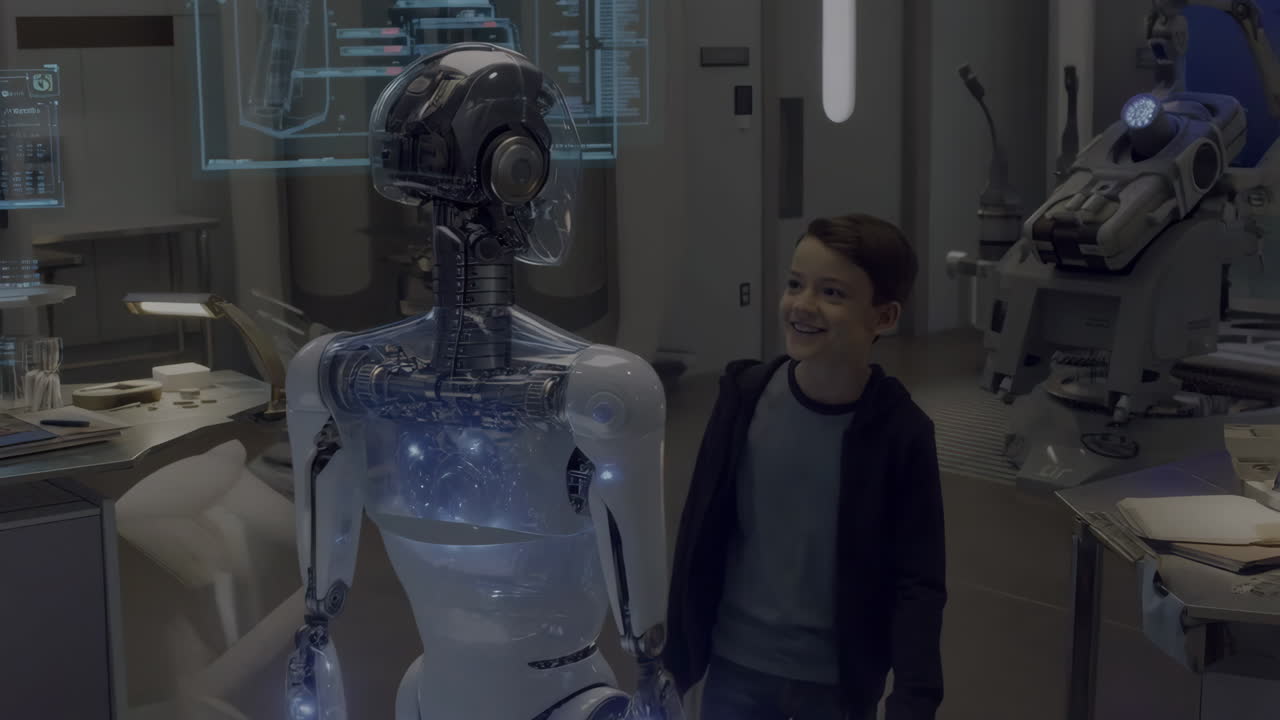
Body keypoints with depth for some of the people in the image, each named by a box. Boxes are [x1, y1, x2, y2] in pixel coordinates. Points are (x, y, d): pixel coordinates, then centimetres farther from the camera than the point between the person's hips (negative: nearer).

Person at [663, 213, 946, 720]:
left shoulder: (901, 433, -14)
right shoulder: (745, 396, -9)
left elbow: (919, 582, -11)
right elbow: (699, 534, -1)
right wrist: (675, 650, 4)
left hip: (840, 679, -1)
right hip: (737, 665, 2)